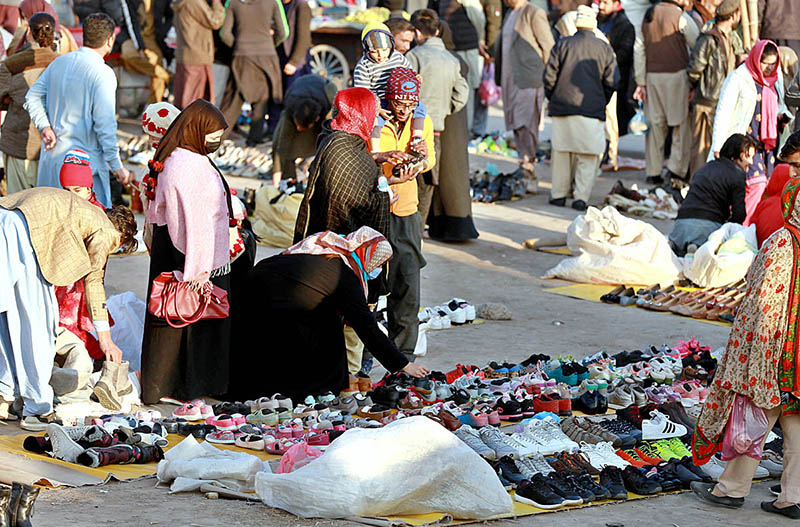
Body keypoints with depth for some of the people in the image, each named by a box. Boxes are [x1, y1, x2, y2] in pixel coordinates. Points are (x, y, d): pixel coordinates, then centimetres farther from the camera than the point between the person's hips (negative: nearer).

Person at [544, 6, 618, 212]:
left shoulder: (562, 45, 3)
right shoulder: (604, 48, 3)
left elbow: (549, 77, 1)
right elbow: (612, 81, 1)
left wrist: (553, 98, 15)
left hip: (563, 107, 1)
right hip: (592, 110, -1)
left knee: (562, 153, 11)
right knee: (588, 156, 3)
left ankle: (559, 194, 14)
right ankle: (581, 197, -4)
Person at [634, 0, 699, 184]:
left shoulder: (649, 15, 11)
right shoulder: (681, 17, -8)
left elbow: (638, 50, 11)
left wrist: (641, 82, 13)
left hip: (652, 77, 6)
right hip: (677, 74, -6)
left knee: (655, 122, 10)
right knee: (681, 122, 1)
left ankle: (653, 172, 12)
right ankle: (676, 168, -5)